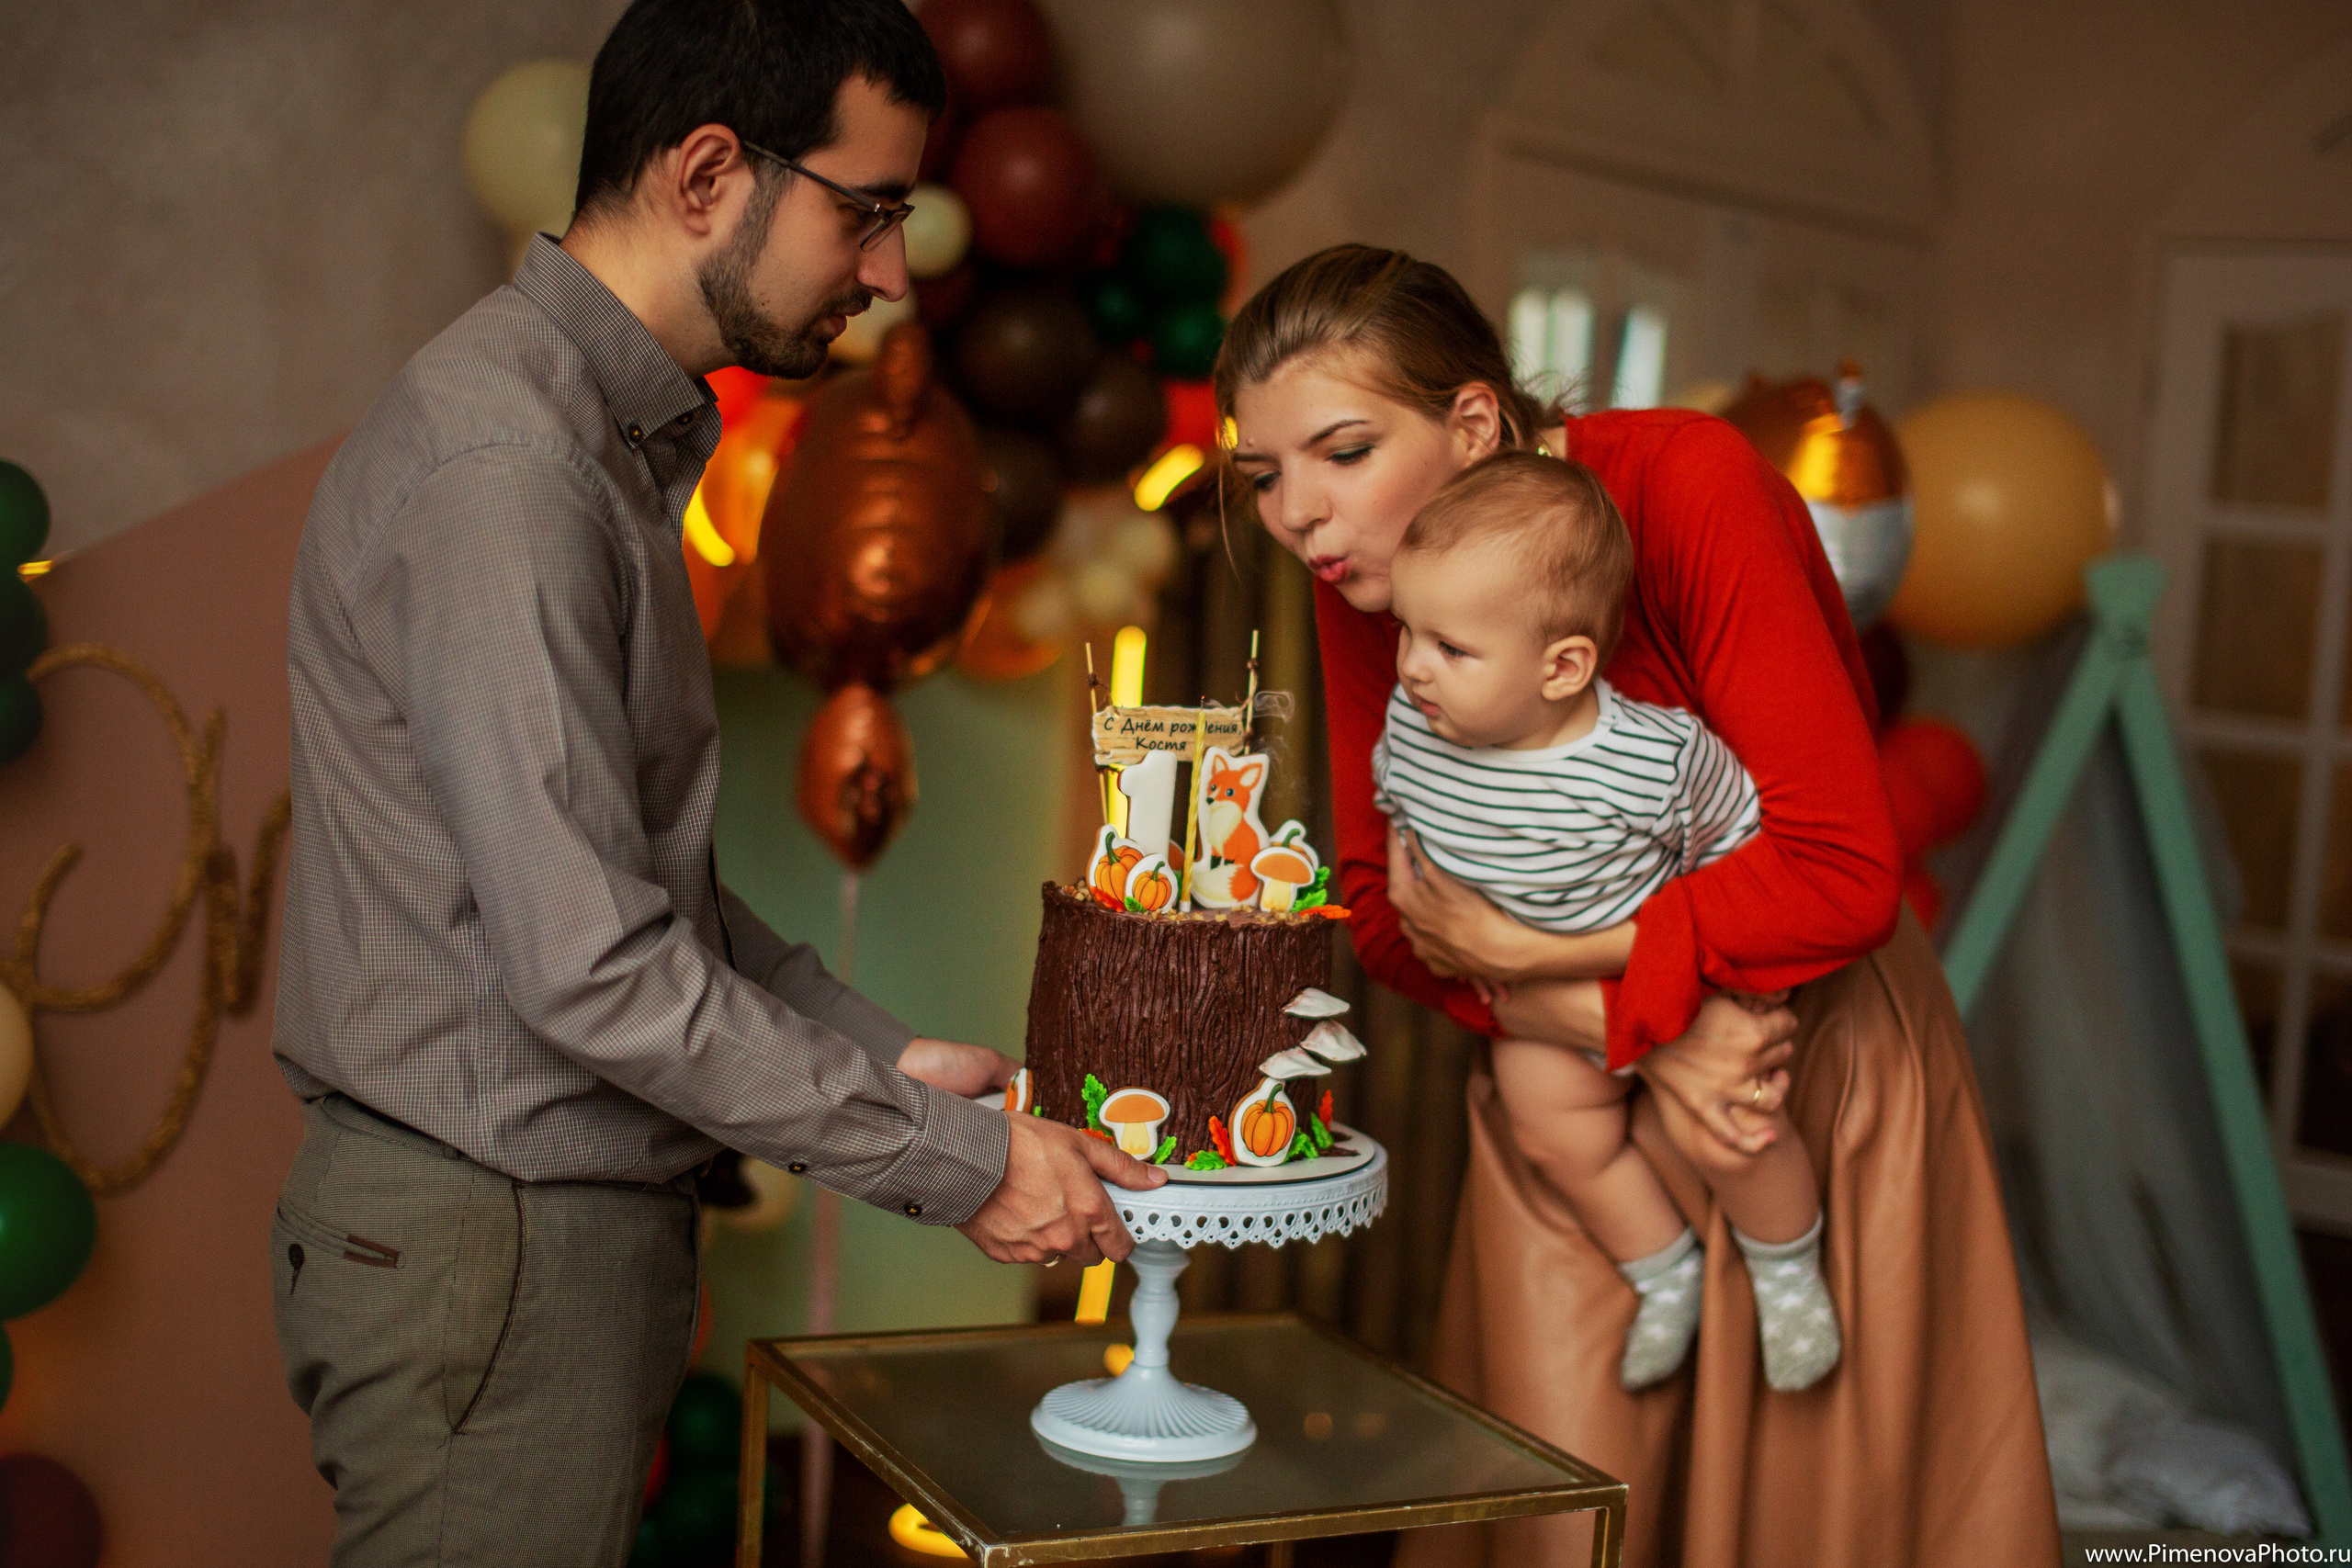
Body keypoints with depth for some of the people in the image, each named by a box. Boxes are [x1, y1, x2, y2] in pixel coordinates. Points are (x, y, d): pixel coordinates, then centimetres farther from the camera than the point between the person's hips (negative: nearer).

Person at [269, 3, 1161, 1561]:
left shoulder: (617, 434, 13)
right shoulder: (498, 465, -20)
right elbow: (587, 961, -24)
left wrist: (883, 1053, 8)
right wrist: (956, 1160, -18)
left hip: (575, 1226, 9)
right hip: (483, 1248, -9)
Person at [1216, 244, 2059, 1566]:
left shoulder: (1690, 483, -24)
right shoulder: (1366, 584, -8)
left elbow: (1845, 872, -28)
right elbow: (1381, 901, -6)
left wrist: (1515, 948, -26)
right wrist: (1630, 1024, -21)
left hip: (1819, 1042, -3)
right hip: (1579, 1065, 4)